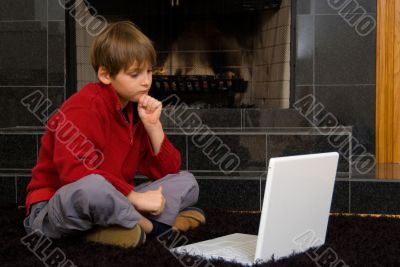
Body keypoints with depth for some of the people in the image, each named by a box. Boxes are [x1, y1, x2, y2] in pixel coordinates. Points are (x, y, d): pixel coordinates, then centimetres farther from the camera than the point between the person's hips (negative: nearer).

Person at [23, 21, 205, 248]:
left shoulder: (138, 110, 6)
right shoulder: (83, 108, -16)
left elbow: (167, 171, 4)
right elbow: (76, 174, -29)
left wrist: (153, 125, -10)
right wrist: (135, 197, -29)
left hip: (111, 203, 7)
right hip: (56, 208, -7)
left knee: (186, 181, 1)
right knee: (92, 187, -42)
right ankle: (150, 225, -16)